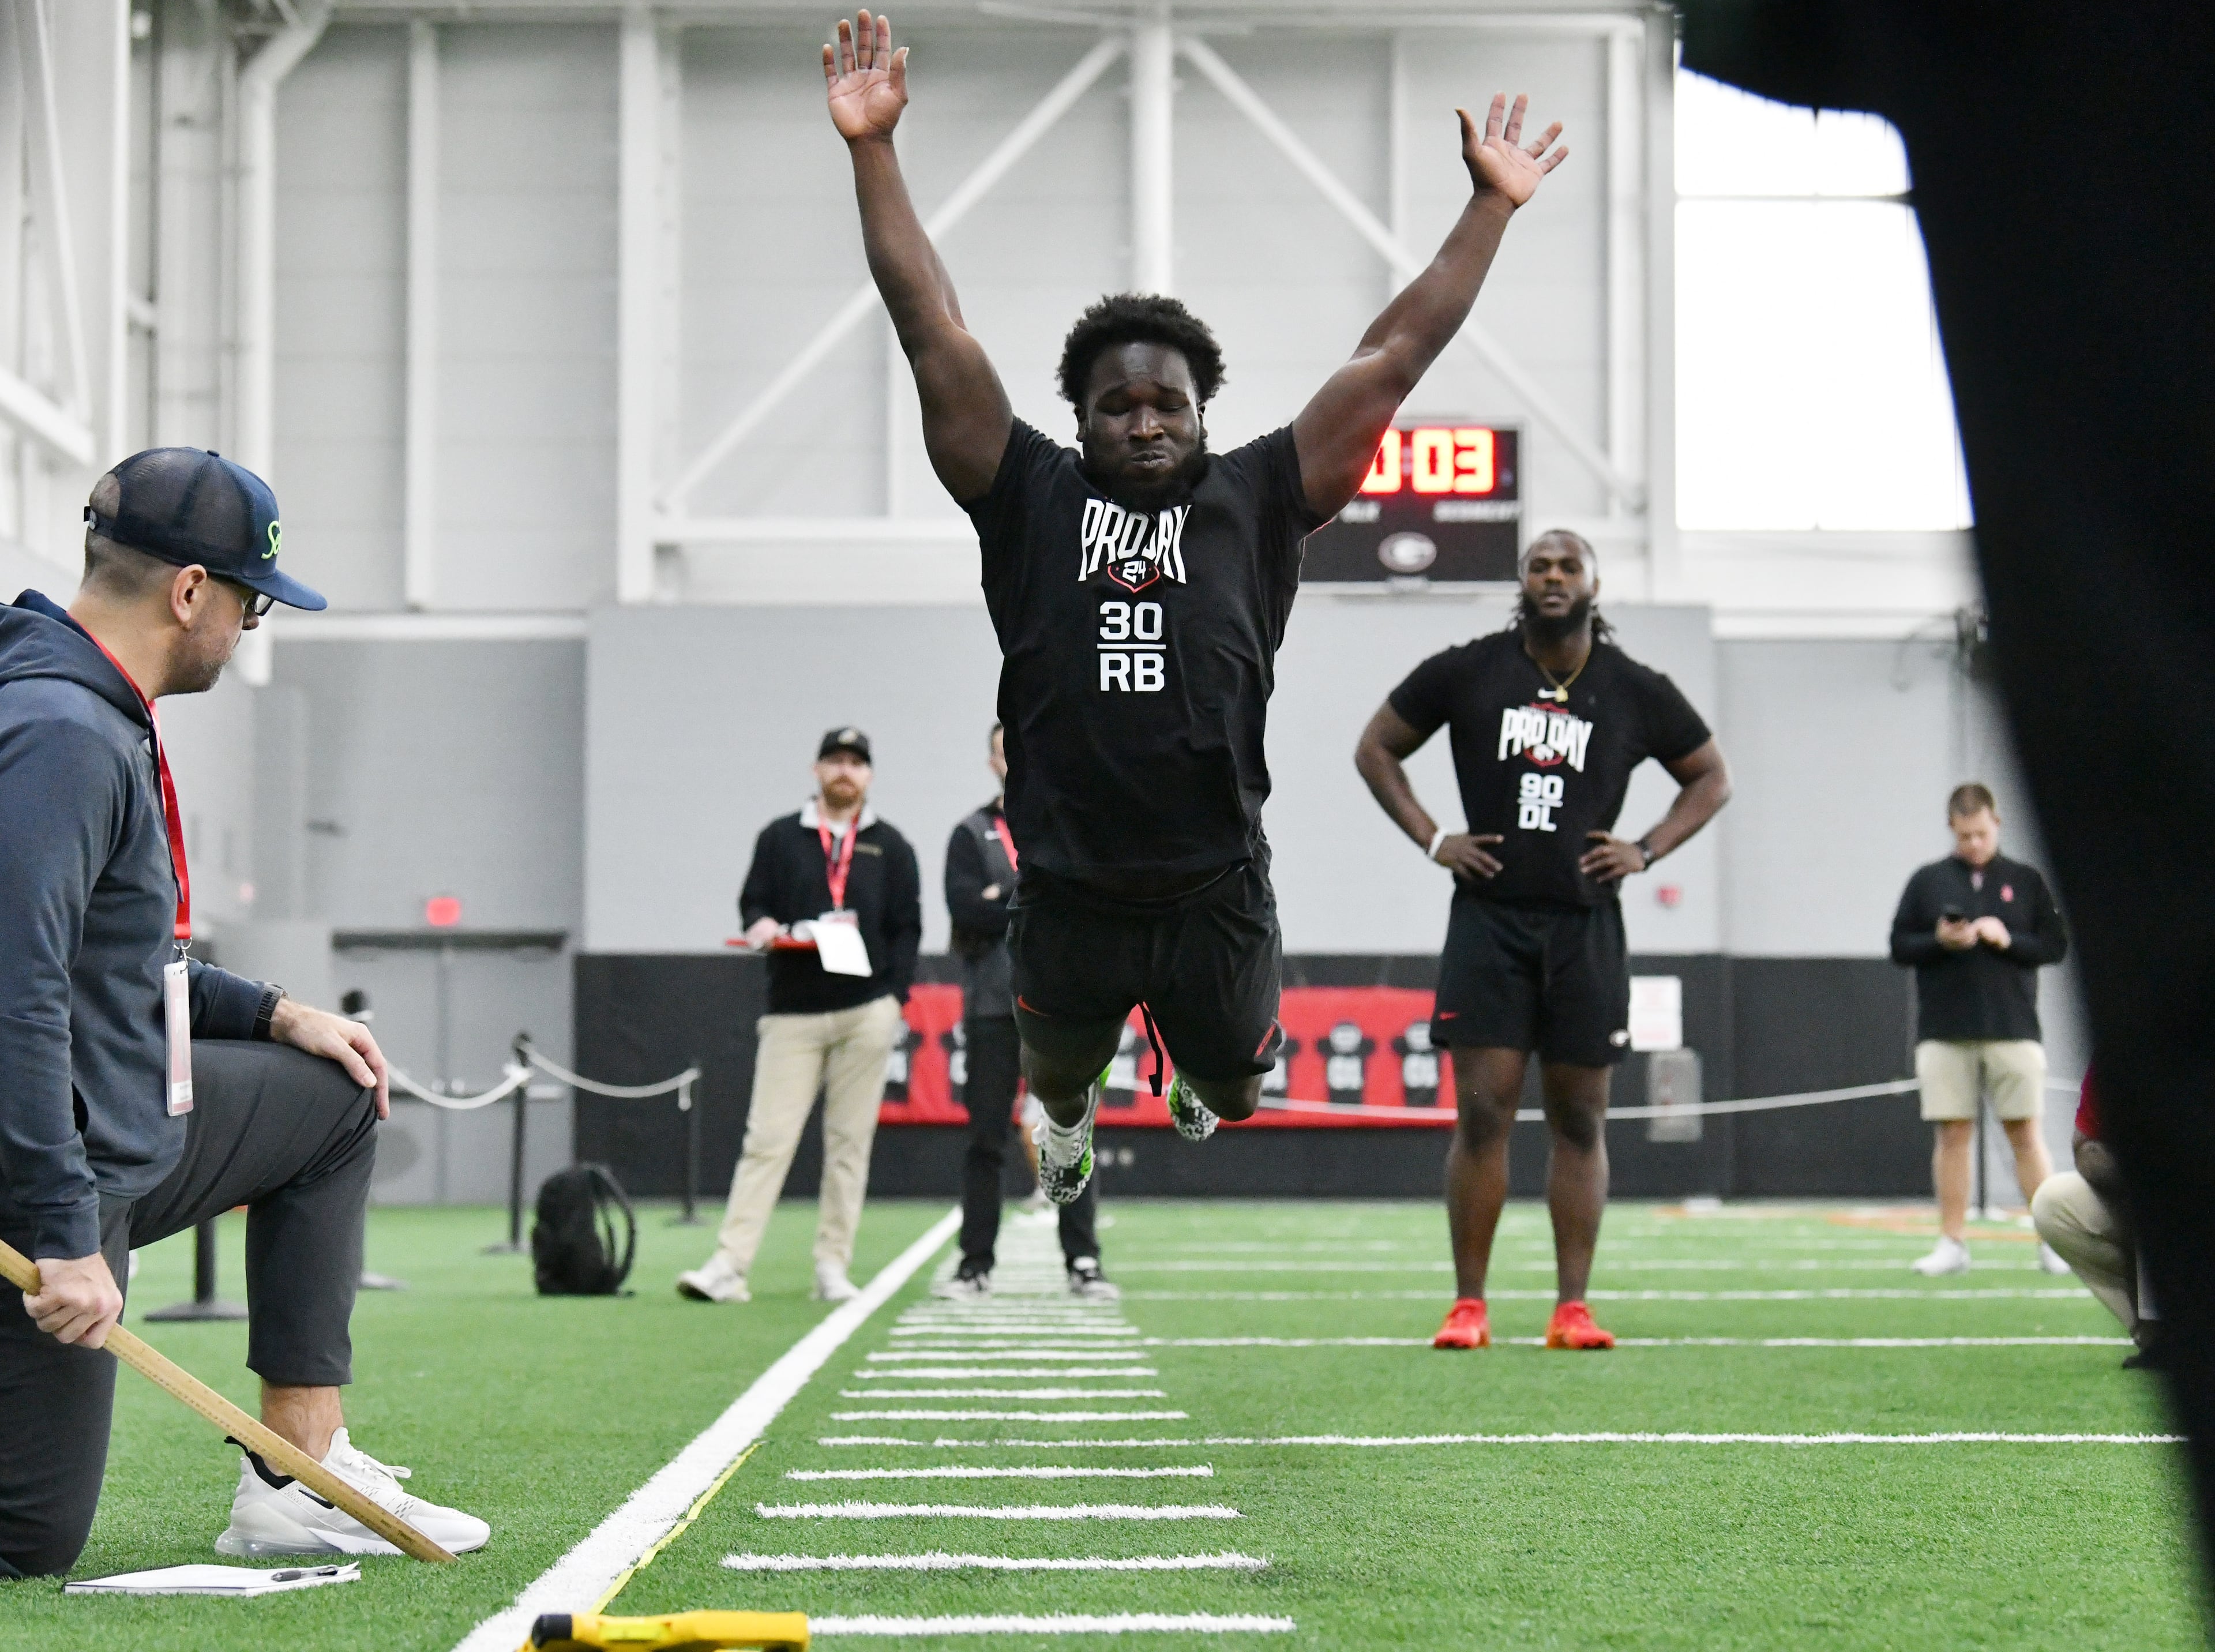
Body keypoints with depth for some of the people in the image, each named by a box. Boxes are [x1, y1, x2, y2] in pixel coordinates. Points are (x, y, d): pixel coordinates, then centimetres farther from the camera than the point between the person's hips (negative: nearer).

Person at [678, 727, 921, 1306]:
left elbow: (907, 930, 9)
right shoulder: (780, 838, 12)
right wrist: (761, 927, -13)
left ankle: (833, 1267, 7)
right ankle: (728, 1266, -13)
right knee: (767, 1139, -7)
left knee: (849, 1143, 2)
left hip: (866, 1014, 1)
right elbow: (753, 904, 11)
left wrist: (893, 1000, -3)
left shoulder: (891, 848, 12)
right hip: (793, 1014, -1)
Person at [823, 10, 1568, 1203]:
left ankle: (1194, 1087, 62)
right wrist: (873, 150, -11)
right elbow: (933, 332, -6)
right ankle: (1068, 1119, 64)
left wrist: (1491, 206, -1)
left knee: (1235, 1095, 24)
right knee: (1056, 1074, 26)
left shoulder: (1253, 500, -1)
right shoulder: (1032, 498, -3)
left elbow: (1392, 360, 0)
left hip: (1218, 891, 1)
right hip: (1068, 894, 0)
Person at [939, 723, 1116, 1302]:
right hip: (993, 1008, -1)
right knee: (986, 1139, 0)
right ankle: (976, 1265, 5)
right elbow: (966, 909, -8)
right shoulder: (972, 835, 7)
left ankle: (1083, 1264, 3)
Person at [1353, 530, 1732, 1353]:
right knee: (1482, 1114, -6)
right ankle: (1468, 1306, 0)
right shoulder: (1466, 673, 2)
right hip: (1487, 920, -1)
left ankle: (1572, 1308, 7)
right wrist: (1433, 839, 2)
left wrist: (1646, 851, 3)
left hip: (1585, 925, 1)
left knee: (1580, 1121, 3)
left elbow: (1711, 776, 18)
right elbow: (1376, 749, 13)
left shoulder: (1637, 692, 5)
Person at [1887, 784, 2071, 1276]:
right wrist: (1939, 942, -11)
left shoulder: (2026, 881, 9)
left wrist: (2009, 941, -10)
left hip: (2013, 1029, 0)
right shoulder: (1927, 881, 9)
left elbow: (2056, 944, 7)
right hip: (1944, 1031, 1)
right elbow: (1899, 947, 8)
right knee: (1953, 1134, 0)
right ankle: (1953, 1244, 5)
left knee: (2025, 1132, -1)